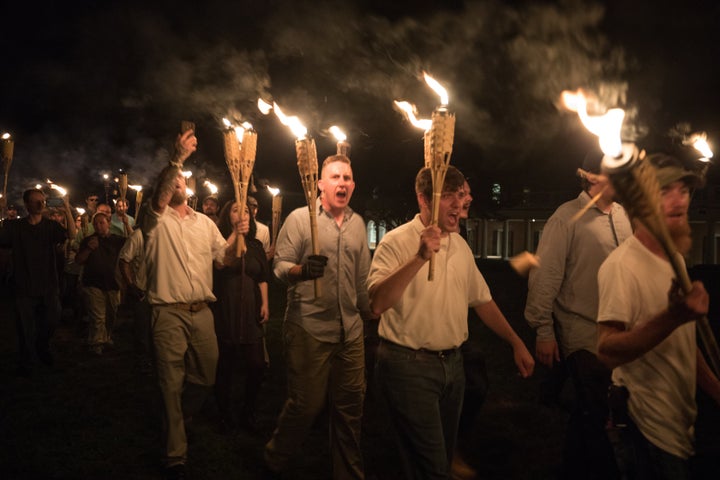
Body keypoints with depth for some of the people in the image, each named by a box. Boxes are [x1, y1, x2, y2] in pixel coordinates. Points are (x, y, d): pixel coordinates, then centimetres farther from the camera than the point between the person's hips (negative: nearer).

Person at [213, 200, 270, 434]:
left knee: (257, 365, 0)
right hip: (225, 312, -4)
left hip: (251, 312, 4)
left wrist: (265, 303, 6)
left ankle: (248, 413, 21)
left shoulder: (255, 245, 12)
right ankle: (225, 414, 22)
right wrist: (235, 234, -26)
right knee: (226, 366, 3)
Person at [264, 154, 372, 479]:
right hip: (309, 328, -5)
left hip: (350, 330, 5)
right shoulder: (300, 218, -3)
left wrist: (370, 314, 20)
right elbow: (279, 265, -7)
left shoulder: (358, 223, 12)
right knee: (306, 404, 2)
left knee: (350, 406, 9)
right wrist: (301, 270, -27)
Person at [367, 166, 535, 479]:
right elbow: (376, 303, -26)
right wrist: (420, 257, -32)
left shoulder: (461, 245, 9)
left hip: (452, 362, 7)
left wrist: (517, 343, 14)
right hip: (409, 365, -7)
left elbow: (482, 300, 18)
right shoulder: (397, 242, -13)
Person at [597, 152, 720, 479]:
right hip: (649, 431, -9)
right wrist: (673, 317, -40)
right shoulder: (622, 265, -20)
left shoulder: (673, 262, 10)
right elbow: (607, 351, -29)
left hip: (681, 425, 9)